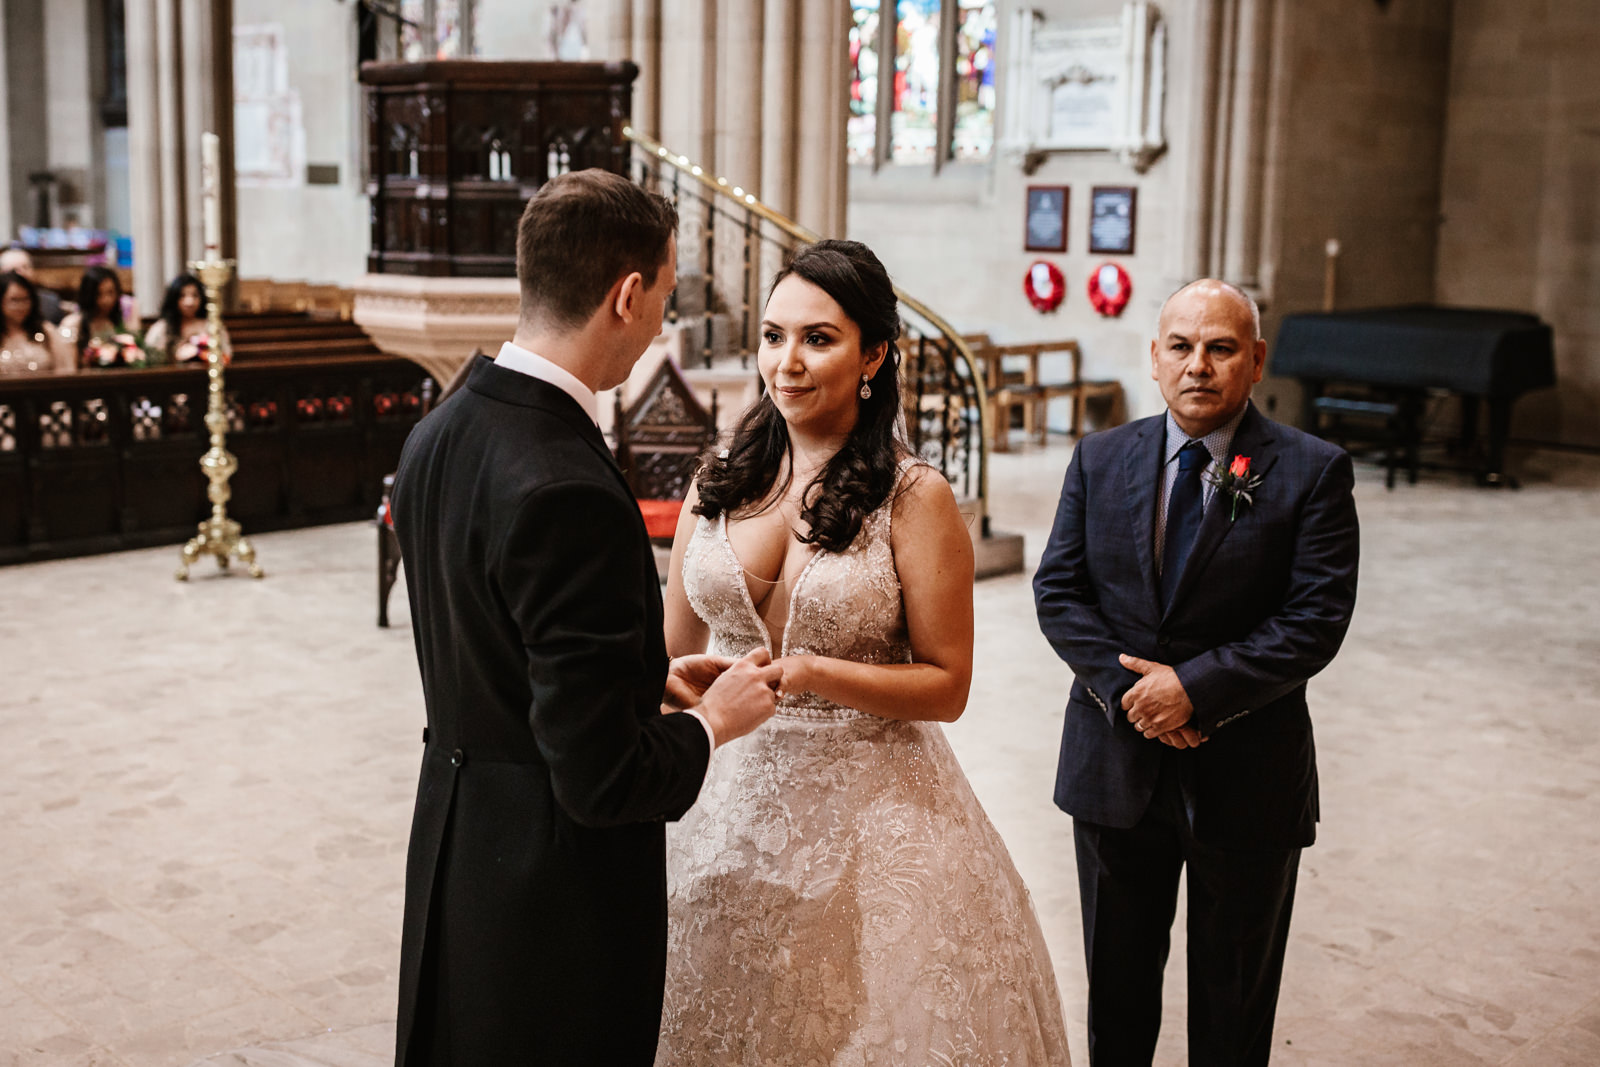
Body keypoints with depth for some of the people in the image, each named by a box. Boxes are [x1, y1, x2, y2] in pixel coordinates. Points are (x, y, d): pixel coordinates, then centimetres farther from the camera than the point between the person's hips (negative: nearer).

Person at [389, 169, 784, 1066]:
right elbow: (603, 777, -26)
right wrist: (709, 722, -8)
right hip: (562, 891, -9)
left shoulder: (440, 433, 0)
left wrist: (651, 678, 9)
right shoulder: (568, 491, -28)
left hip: (454, 850, 9)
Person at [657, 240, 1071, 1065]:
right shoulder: (720, 483, 3)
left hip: (865, 809, -3)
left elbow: (946, 685, -10)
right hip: (727, 796, 4)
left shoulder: (913, 497, -9)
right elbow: (675, 655, 10)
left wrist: (806, 671, -21)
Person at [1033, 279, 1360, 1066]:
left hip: (1247, 777, -2)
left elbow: (1317, 618, -15)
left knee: (1233, 1001, 15)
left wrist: (1195, 688, -21)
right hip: (1115, 762, 3)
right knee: (1115, 977, 20)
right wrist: (1126, 687, -16)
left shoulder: (1312, 472, -8)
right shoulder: (1100, 460, 2)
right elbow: (1058, 589, -2)